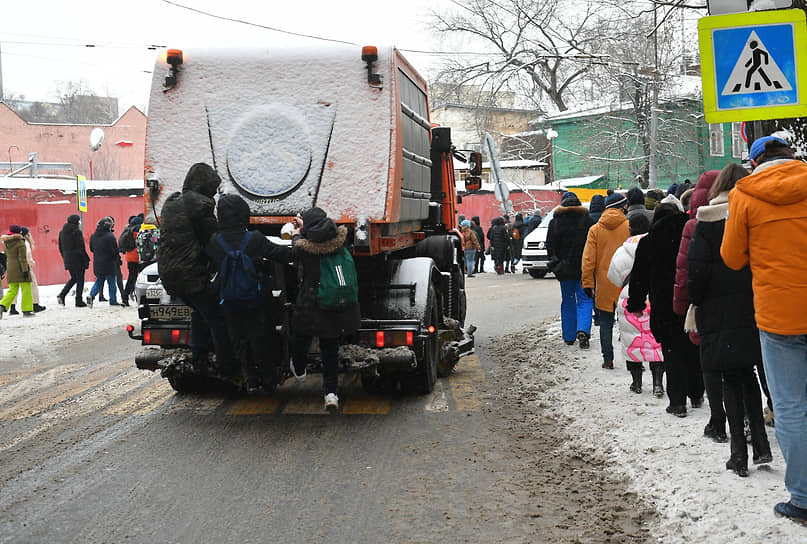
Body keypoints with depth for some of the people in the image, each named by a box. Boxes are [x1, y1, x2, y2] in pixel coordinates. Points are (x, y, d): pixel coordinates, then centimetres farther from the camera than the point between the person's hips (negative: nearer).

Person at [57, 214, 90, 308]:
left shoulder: (62, 232, 8)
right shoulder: (77, 231, -15)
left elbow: (60, 247, 13)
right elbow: (81, 247, -16)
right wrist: (86, 260, -11)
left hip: (68, 260, 7)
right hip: (78, 260, -7)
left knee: (73, 278, 20)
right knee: (80, 280, 3)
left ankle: (62, 295, 4)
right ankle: (79, 301, 5)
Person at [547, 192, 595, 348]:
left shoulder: (555, 221, 1)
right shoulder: (586, 219, -2)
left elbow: (550, 245, 1)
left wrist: (555, 264, 9)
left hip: (564, 267, 1)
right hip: (584, 267, -1)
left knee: (568, 301, 12)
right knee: (585, 300, 2)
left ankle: (569, 336, 15)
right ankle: (582, 330, -20)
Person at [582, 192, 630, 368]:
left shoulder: (595, 230, 2)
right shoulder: (629, 227, -4)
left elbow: (588, 259, 1)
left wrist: (588, 283, 5)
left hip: (604, 284, 1)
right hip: (625, 283, -1)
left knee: (606, 323, 8)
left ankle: (608, 359, 9)